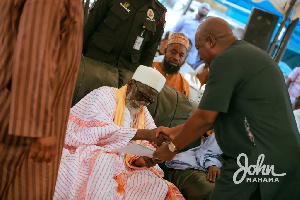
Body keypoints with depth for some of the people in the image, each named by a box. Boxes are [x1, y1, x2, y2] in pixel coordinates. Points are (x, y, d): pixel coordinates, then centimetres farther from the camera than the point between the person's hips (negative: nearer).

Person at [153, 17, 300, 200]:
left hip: (257, 162, -9)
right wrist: (174, 132, 25)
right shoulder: (251, 55, 20)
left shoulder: (225, 60, -10)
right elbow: (215, 114, 24)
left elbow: (205, 118, -12)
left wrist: (171, 148, 2)